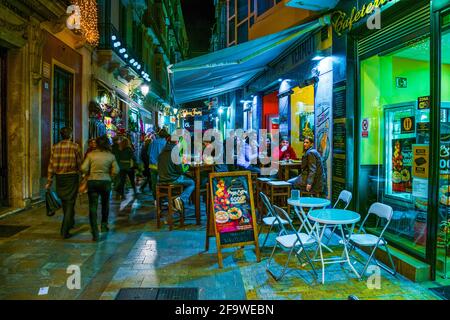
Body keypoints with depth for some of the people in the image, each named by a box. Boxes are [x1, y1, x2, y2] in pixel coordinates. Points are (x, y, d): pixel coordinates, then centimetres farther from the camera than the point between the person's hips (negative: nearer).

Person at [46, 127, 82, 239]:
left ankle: (70, 222, 41)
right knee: (70, 202, 1)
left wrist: (49, 181, 6)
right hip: (72, 176, -4)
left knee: (64, 201, 21)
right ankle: (64, 230, -4)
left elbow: (51, 165, 2)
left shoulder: (55, 147, 2)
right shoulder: (75, 146, -7)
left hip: (59, 177, 4)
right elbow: (79, 164, -5)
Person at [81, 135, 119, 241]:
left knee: (93, 206, 2)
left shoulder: (91, 154, -3)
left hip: (92, 182, 0)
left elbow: (84, 168, -7)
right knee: (105, 204, 23)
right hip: (105, 182, 1)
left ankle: (95, 233, -1)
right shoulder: (111, 156, -3)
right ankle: (104, 225, 33)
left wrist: (89, 174, 12)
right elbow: (116, 171, -4)